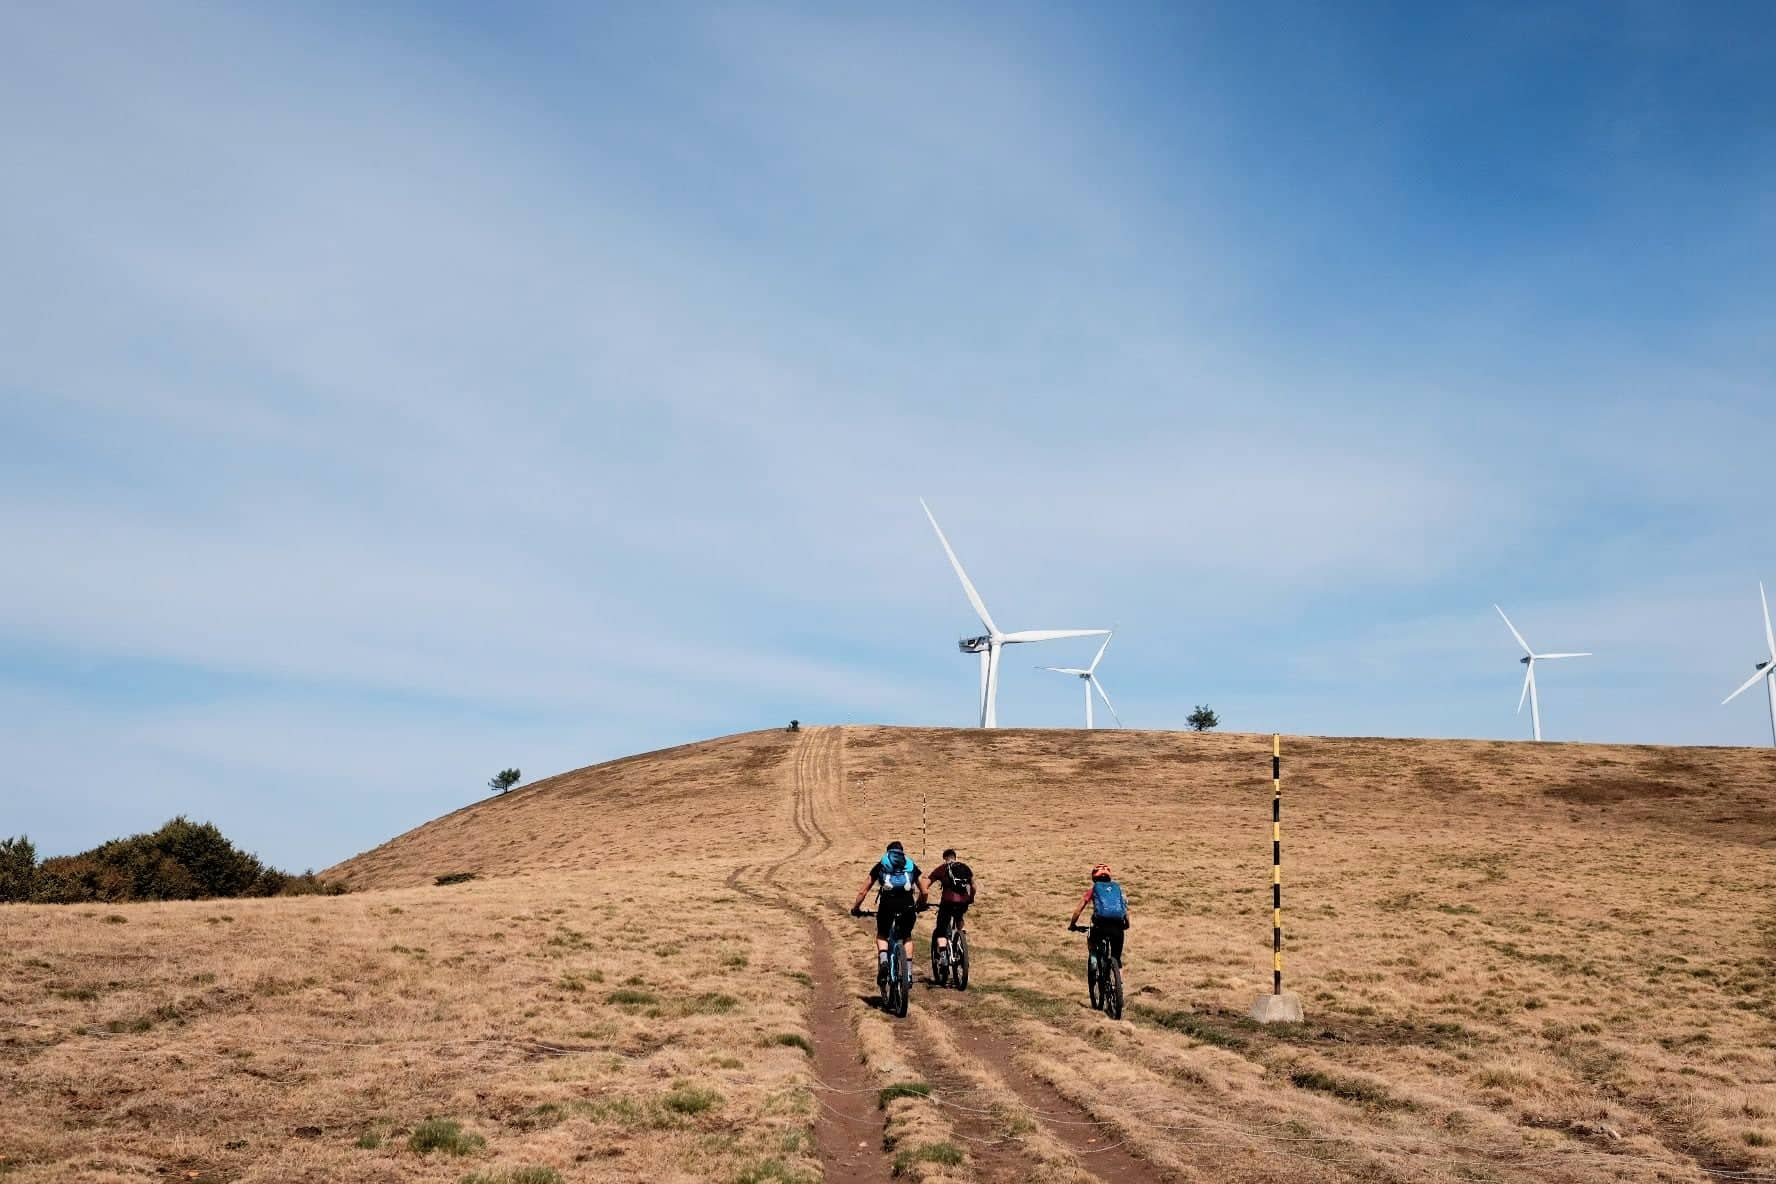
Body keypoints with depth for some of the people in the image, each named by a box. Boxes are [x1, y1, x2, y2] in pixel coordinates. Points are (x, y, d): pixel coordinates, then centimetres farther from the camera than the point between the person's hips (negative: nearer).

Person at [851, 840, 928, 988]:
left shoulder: (880, 865, 24)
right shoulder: (911, 866, 27)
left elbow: (863, 891, 22)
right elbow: (924, 892, 28)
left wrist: (855, 908, 35)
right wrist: (920, 906, 46)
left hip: (887, 903, -1)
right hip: (907, 904, 1)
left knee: (882, 935, 22)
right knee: (907, 937, 25)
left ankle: (883, 961, -4)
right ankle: (908, 973, 14)